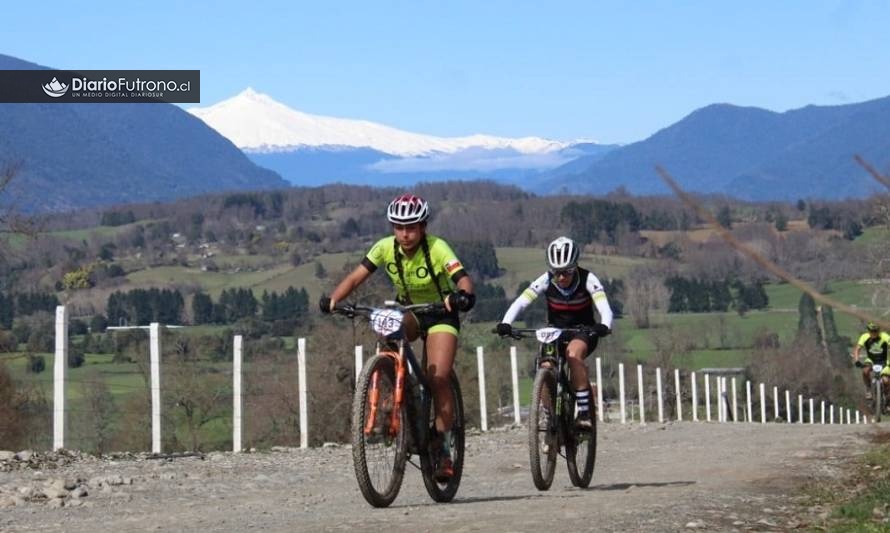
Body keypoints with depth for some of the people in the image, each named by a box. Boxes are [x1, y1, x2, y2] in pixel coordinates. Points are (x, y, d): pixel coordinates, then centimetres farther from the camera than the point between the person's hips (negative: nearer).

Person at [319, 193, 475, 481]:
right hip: (406, 310, 3)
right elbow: (357, 276, -18)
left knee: (438, 379, -18)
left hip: (439, 313, -3)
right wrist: (333, 299, -36)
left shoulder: (436, 248, -25)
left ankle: (444, 450, -8)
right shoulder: (385, 247, -14)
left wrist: (464, 295, -61)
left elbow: (462, 277, -37)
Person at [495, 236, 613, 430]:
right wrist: (505, 323, -43)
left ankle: (584, 413, -30)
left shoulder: (587, 280, -20)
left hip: (583, 332, -2)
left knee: (573, 353, -35)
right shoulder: (546, 281, -16)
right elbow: (520, 302, -25)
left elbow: (604, 308, -32)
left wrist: (604, 325, -54)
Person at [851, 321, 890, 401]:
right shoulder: (865, 337, -19)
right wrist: (856, 360, -41)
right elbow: (857, 348, -24)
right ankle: (868, 389, -5)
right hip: (871, 360, 1)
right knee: (865, 371, -32)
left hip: (883, 361, -1)